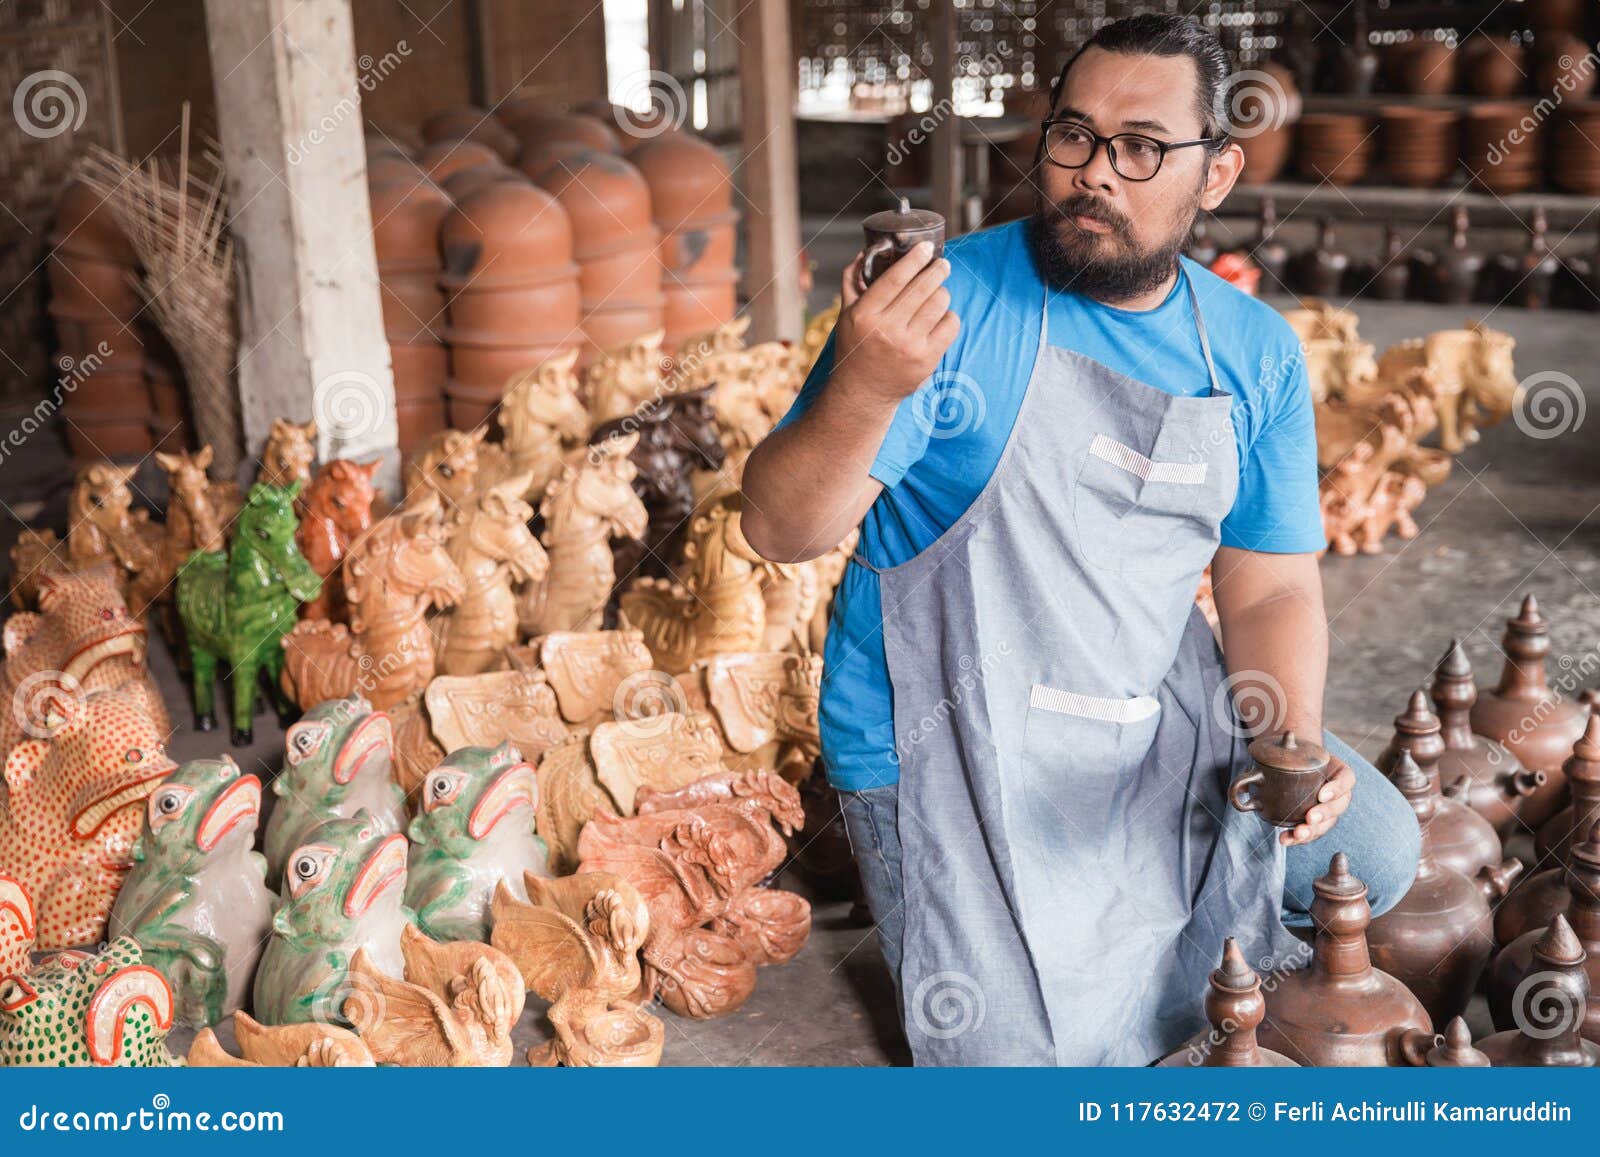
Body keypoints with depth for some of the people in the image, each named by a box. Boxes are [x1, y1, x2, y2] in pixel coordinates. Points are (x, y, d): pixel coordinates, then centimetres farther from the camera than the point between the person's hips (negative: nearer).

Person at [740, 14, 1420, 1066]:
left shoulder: (1255, 355, 0)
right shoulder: (948, 304, -16)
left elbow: (1271, 585, 5)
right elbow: (781, 531, -19)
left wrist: (1290, 743, -14)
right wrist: (862, 392, -39)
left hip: (1158, 726, 5)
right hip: (951, 746, -5)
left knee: (1371, 849, 2)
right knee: (1017, 1054, -8)